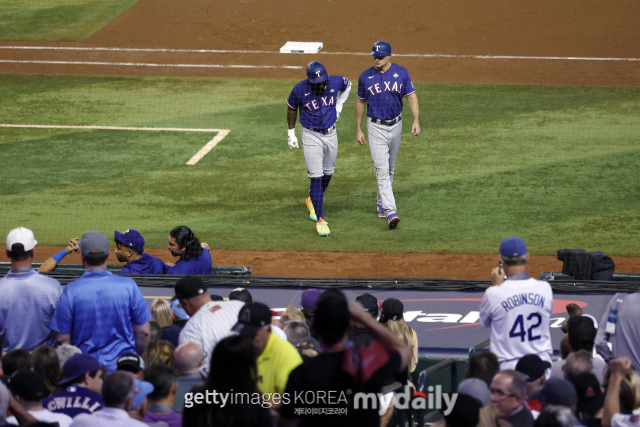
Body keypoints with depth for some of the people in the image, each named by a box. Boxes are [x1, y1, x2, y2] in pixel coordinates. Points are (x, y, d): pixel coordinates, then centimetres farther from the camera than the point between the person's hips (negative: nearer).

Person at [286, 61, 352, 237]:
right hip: (311, 136, -4)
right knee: (316, 177, -9)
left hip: (331, 135, 4)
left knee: (328, 173, 18)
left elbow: (347, 84, 13)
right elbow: (292, 108, 0)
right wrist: (291, 133, 3)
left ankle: (312, 200, 45)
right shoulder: (300, 89, -18)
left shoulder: (336, 82, -12)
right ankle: (320, 219, -7)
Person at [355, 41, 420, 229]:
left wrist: (416, 120, -19)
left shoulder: (401, 73, -4)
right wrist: (358, 130, 6)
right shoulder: (365, 76, -5)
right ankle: (391, 212, -19)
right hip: (376, 127, -2)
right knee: (382, 170, -12)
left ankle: (382, 204, 34)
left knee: (390, 169, 15)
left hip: (396, 126, 2)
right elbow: (360, 102, 6)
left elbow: (411, 97, -4)